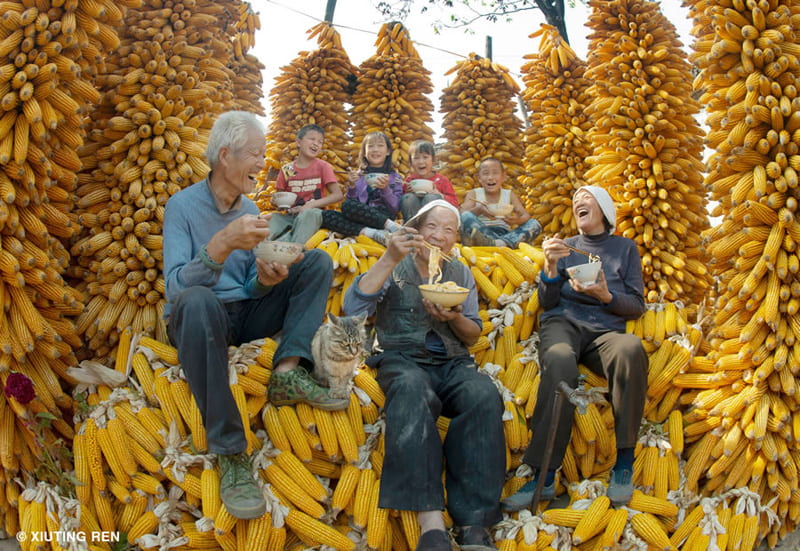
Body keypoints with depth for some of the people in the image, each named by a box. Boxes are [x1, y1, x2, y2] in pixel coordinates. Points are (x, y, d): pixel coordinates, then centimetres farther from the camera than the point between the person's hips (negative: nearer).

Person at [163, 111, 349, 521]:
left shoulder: (249, 209, 7)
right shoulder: (183, 205, -11)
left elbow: (250, 289, 8)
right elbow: (175, 287, -24)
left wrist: (265, 280, -16)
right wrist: (223, 243, -37)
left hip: (244, 315, 6)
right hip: (199, 319, -6)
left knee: (318, 262, -4)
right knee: (197, 300, -42)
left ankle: (288, 370, -22)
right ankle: (229, 452, -36)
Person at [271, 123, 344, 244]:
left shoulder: (323, 166, 3)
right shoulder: (286, 170, 8)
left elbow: (338, 195, -6)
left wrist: (310, 206, -17)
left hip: (312, 215, -3)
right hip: (290, 216, 3)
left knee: (309, 213, -37)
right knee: (273, 217, -28)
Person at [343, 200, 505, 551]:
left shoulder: (461, 274, 19)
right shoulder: (394, 268, 9)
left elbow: (473, 336, 17)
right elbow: (352, 307, -8)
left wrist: (454, 319, -6)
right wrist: (390, 259, -14)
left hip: (453, 362, 3)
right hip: (402, 358, -3)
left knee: (484, 396, -33)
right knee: (412, 392, -40)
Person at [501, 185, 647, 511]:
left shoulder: (625, 248, 16)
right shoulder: (566, 247, 19)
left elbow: (637, 306, 10)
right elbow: (548, 302, 10)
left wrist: (606, 296, -10)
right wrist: (551, 266, -8)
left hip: (606, 331, 0)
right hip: (563, 324, 0)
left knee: (631, 349, -38)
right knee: (559, 362, -38)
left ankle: (624, 461, -27)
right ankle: (544, 478, -41)